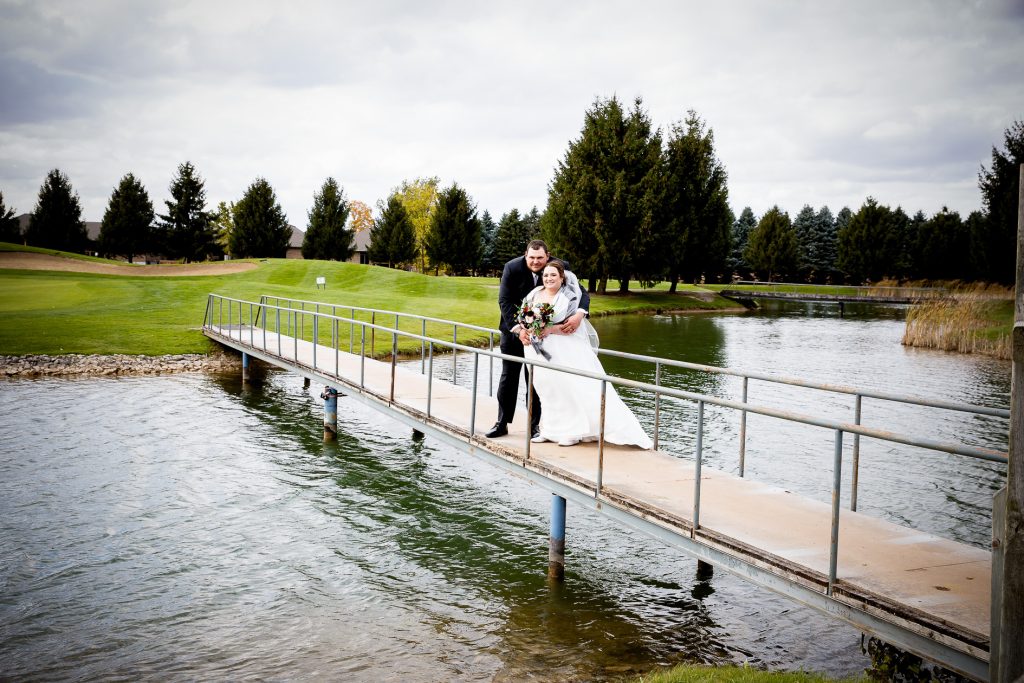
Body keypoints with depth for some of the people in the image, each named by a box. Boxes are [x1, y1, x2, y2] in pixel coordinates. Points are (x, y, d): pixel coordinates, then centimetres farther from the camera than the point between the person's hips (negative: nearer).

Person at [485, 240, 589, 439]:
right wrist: (518, 328, -28)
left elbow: (582, 293, -16)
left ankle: (534, 425, 11)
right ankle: (502, 423, 14)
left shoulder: (559, 267, -16)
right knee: (508, 375, 6)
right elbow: (504, 301, -18)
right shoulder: (512, 268, -18)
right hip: (514, 328, 0)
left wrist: (579, 314, -37)